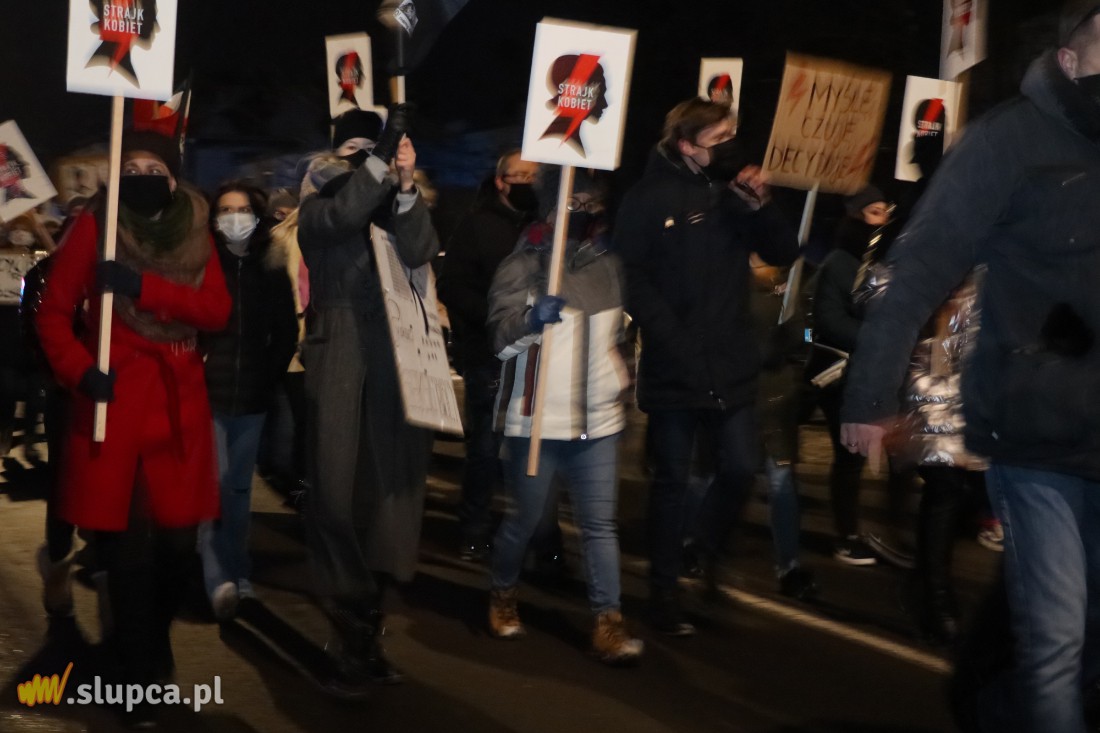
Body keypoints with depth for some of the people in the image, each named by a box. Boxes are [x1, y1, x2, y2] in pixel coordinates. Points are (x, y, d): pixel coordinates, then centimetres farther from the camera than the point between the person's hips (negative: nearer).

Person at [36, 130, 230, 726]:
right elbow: (53, 312, 0)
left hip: (178, 401, 3)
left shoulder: (195, 232, 10)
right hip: (114, 398, -3)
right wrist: (79, 369, -17)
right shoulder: (95, 226, 2)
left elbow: (217, 309, -3)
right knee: (124, 541, -1)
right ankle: (139, 675, 14)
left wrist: (143, 288, -17)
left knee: (178, 536, 3)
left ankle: (154, 639, 33)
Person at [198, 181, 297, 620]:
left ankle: (237, 572, 22)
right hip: (207, 392, -3)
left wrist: (271, 378, 4)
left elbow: (287, 333, 10)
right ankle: (219, 578, -10)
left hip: (252, 396, 3)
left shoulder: (271, 269, 6)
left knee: (240, 485, 12)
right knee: (214, 482, -11)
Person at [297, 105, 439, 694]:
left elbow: (420, 253, -7)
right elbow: (339, 217, -16)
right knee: (338, 496, -4)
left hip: (397, 366, 2)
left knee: (388, 491, 4)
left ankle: (365, 637, 17)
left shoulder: (397, 207, 14)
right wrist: (380, 159, -18)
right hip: (339, 365, -2)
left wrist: (406, 183, -16)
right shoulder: (318, 207, 8)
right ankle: (357, 640, 4)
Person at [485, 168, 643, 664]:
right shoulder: (522, 264, -5)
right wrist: (532, 317, -35)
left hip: (598, 417, 4)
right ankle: (502, 596, 32)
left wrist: (620, 379, 21)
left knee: (600, 523, 1)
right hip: (537, 418, -4)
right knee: (525, 519, 8)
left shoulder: (609, 262, 10)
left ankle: (607, 622, 3)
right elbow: (502, 337, -17)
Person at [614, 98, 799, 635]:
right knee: (672, 482, 4)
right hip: (674, 369, -4)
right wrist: (671, 337, -15)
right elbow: (632, 278, -10)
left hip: (732, 365, 4)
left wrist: (762, 205, -10)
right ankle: (664, 593, 15)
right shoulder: (649, 198, -6)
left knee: (740, 469, 6)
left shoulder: (735, 192, 7)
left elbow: (784, 254, 6)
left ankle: (704, 555, 33)